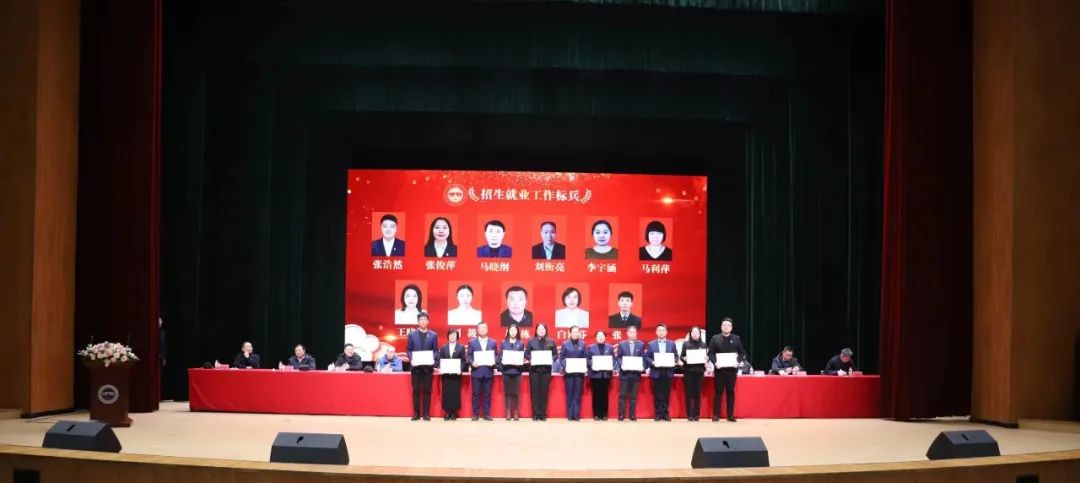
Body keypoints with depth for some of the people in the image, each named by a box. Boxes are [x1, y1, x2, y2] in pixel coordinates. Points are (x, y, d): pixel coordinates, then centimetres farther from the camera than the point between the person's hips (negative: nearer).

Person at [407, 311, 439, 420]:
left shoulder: (433, 335, 6)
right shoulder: (412, 335, 7)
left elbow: (436, 351, 5)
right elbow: (408, 350, 5)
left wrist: (432, 359, -13)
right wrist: (411, 360, -11)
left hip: (428, 366, 0)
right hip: (416, 366, 0)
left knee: (427, 390, 1)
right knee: (416, 390, 2)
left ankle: (426, 413, 6)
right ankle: (416, 413, 7)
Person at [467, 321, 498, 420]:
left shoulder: (493, 342, 10)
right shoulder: (472, 342, 7)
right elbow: (469, 355, 3)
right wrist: (472, 363, -15)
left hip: (488, 371, 1)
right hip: (476, 371, -1)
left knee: (487, 394, 3)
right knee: (476, 394, 2)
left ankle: (486, 414, 8)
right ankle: (475, 414, 7)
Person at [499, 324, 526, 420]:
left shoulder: (520, 343, 7)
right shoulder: (503, 343, 6)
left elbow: (523, 357, 6)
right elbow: (499, 356, 3)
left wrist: (520, 362, -12)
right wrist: (502, 362, -14)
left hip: (516, 370, 0)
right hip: (506, 370, 0)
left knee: (516, 393, 1)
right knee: (507, 392, 1)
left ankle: (515, 413, 9)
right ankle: (508, 413, 7)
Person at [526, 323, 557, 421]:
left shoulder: (551, 342, 7)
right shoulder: (531, 341, 5)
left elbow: (555, 355, 8)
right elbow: (526, 354, 5)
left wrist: (551, 359, -11)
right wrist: (530, 358, -14)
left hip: (546, 369, 1)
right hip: (534, 369, -1)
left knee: (544, 391, 1)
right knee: (534, 391, -1)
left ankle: (543, 414, 7)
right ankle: (535, 414, 4)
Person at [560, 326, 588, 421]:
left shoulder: (582, 344, 8)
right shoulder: (565, 344, 4)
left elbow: (586, 357, 7)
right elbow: (561, 357, 2)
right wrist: (565, 366, -13)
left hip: (580, 372, 1)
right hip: (568, 372, -1)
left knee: (578, 394, 1)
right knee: (569, 394, 1)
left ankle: (577, 415, 5)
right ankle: (570, 415, 5)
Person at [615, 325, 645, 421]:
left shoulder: (641, 345, 7)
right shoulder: (621, 344, 6)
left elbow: (643, 358, 5)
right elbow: (618, 358, 4)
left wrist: (642, 367, -12)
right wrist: (621, 366, -13)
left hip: (636, 373, 1)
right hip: (624, 373, -1)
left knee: (633, 396, 5)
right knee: (622, 395, 0)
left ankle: (632, 415, 9)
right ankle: (621, 415, 3)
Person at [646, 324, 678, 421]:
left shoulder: (672, 344, 9)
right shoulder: (651, 344, 7)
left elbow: (676, 357, 7)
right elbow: (646, 357, 3)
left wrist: (674, 363, -13)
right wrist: (652, 362, -14)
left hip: (668, 372, 1)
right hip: (656, 372, -1)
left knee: (666, 394, 3)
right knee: (657, 394, 1)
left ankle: (666, 413, 8)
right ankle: (658, 414, 5)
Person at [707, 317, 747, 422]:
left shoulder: (736, 339, 5)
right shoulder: (715, 338, 2)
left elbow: (742, 352, 7)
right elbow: (710, 353, 0)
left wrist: (738, 360, -10)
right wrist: (715, 362, -15)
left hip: (732, 369, 1)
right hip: (719, 369, -1)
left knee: (731, 392, 5)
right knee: (718, 392, 0)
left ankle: (730, 415, 10)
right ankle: (716, 415, 5)